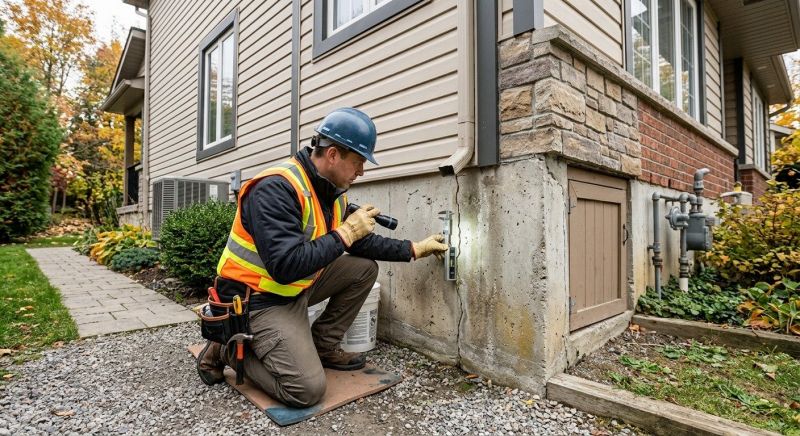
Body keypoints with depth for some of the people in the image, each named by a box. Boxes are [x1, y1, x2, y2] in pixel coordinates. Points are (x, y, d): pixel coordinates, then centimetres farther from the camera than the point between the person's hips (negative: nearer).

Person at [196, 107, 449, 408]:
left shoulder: (333, 191, 0)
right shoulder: (276, 188, -27)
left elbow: (361, 243, 9)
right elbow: (287, 267, -33)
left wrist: (414, 249, 4)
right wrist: (345, 233, -27)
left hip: (297, 287, 8)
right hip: (259, 297, -8)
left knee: (364, 268, -1)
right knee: (308, 390, -15)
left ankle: (322, 347, 10)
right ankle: (228, 350, 6)